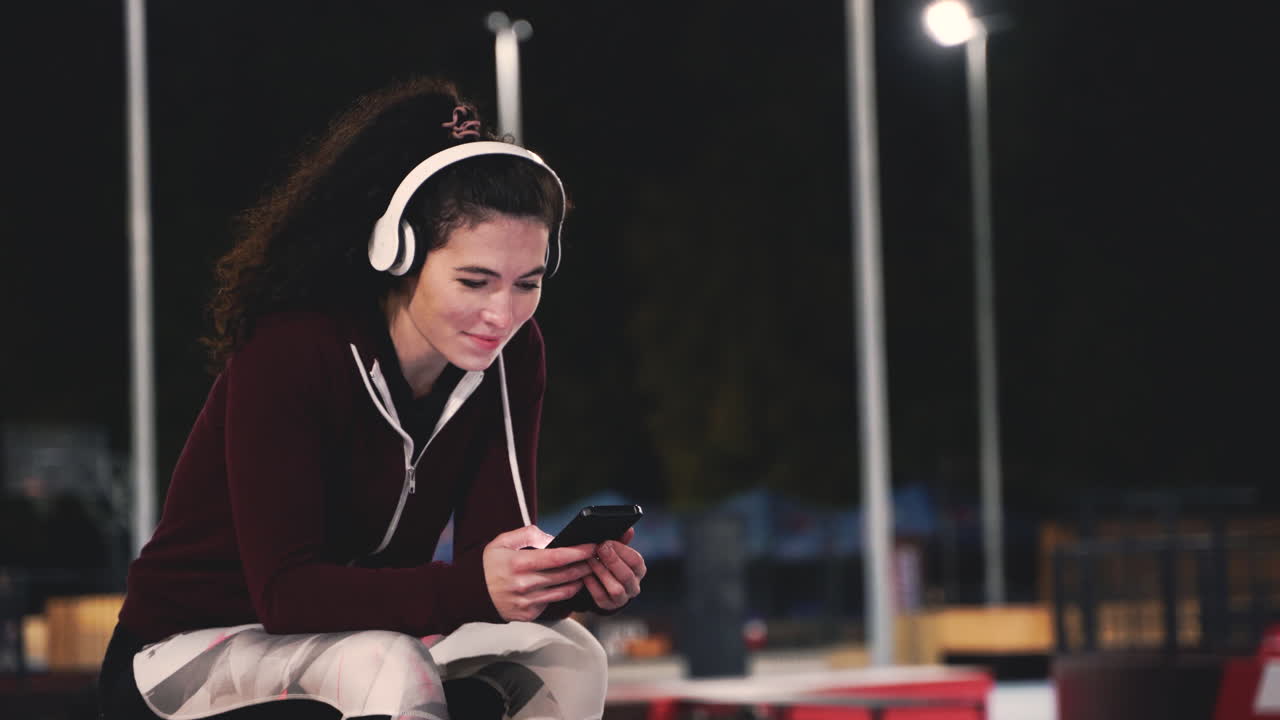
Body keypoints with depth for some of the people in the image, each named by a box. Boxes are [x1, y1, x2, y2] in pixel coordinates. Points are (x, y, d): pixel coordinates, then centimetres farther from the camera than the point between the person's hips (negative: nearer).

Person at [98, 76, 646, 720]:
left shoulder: (512, 357, -7)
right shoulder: (290, 353, -26)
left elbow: (496, 547, -10)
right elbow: (283, 588, -31)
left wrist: (574, 575, -35)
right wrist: (473, 588, -46)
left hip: (361, 636, 6)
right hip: (192, 647, -6)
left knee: (567, 656, -20)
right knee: (388, 666, -36)